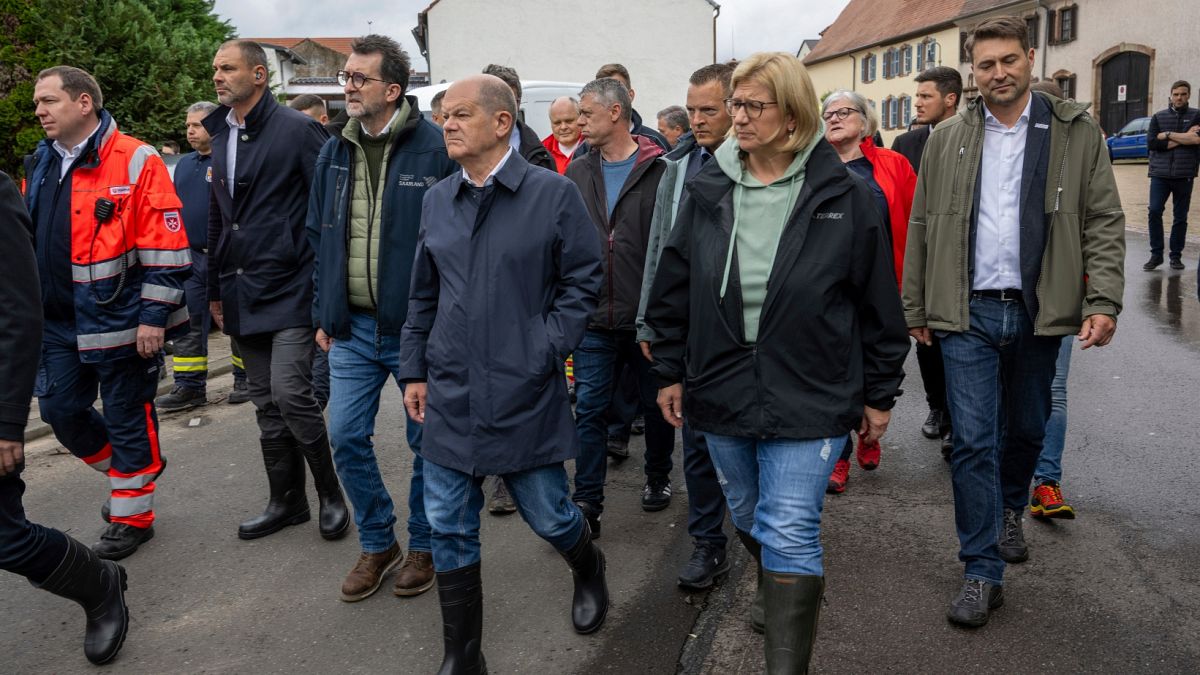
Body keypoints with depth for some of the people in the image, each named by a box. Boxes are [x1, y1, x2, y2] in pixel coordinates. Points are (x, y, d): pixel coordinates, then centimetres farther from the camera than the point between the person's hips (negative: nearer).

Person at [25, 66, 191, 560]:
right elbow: (28, 243, 21)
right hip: (58, 324, 8)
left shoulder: (136, 161, -12)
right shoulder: (40, 166, 11)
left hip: (117, 322, -7)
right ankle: (126, 471, 38)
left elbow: (165, 249, -15)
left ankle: (131, 516, 21)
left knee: (127, 419, 4)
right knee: (60, 411, 14)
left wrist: (154, 317, -17)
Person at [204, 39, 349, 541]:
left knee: (291, 395, -13)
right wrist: (216, 289, 20)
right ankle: (287, 501, 24)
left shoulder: (298, 130, -7)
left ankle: (331, 494, 7)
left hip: (291, 290, -7)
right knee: (267, 405, 11)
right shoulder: (221, 138, 15)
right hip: (244, 294, 7)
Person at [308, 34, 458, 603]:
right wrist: (324, 314, 12)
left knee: (427, 440, 7)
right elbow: (318, 237, 15)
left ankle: (424, 544, 28)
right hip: (352, 327, 5)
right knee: (346, 437, 6)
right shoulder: (333, 154, 8)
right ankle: (377, 543, 26)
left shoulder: (436, 148, -10)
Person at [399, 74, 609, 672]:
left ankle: (588, 570, 46)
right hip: (450, 396, 4)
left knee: (547, 514, 10)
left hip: (525, 394, -4)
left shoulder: (552, 193, -6)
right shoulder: (437, 200, 8)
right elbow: (423, 297, 14)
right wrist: (414, 370, 10)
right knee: (449, 529, 7)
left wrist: (546, 352, -12)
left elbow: (582, 281, -4)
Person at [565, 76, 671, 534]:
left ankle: (658, 478, 36)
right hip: (594, 318, 3)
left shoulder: (660, 171, -7)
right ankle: (587, 504, 11)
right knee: (588, 409, 3)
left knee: (658, 403, 14)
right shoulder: (577, 174, 8)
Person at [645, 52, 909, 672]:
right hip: (721, 390, 4)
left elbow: (877, 303, -1)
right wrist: (670, 372, 8)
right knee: (749, 520, 21)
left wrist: (880, 393, 3)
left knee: (789, 535, -6)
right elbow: (673, 289, 8)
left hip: (809, 398, -4)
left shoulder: (843, 196, -6)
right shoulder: (707, 191, 2)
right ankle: (784, 600, 49)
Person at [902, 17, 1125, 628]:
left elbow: (1104, 222, 0)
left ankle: (1010, 513, 45)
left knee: (1027, 429, 17)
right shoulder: (947, 141, 5)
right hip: (968, 313, -1)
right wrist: (916, 310, 5)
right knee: (974, 441, -4)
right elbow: (921, 229, 6)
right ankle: (982, 572, 5)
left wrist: (1103, 301, -11)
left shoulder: (1077, 134, 2)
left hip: (1038, 313, 1)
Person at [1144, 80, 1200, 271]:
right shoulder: (1159, 117, 10)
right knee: (1154, 212, -11)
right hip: (1160, 174, 0)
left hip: (1184, 175, 0)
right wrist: (1183, 138, -8)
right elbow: (1151, 142, -5)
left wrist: (1168, 135, -9)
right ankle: (1156, 254, 0)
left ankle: (1176, 256, 15)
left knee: (1181, 217, 6)